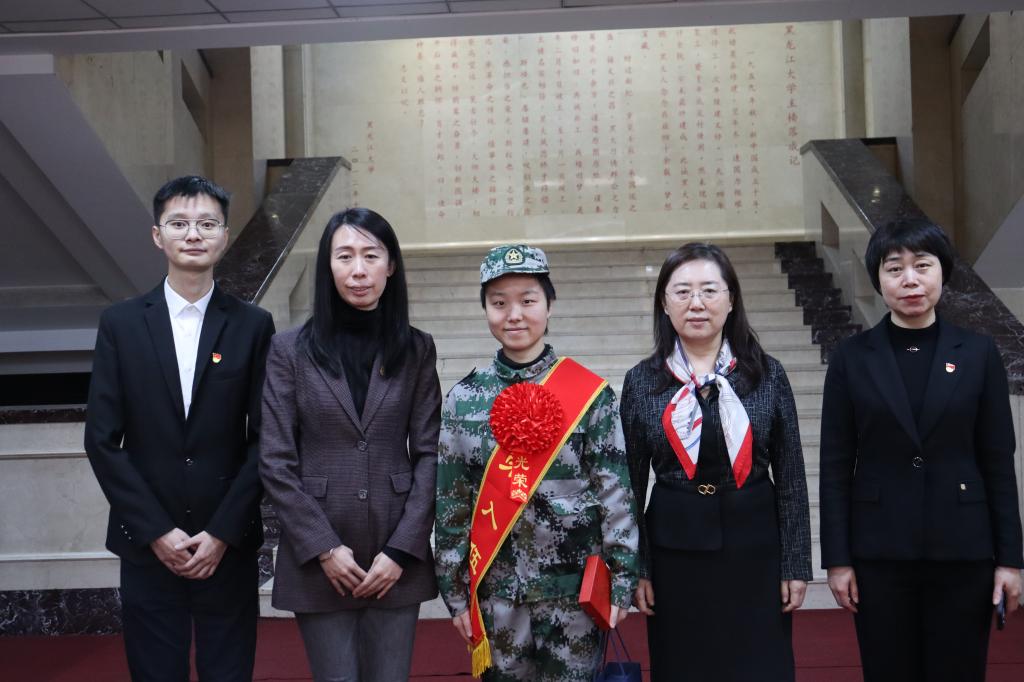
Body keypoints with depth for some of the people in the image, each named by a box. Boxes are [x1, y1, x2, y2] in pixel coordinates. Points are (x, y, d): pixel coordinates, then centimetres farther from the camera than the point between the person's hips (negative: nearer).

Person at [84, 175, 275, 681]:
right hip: (147, 548, 0)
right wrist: (156, 531, -7)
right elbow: (102, 439, -1)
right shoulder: (121, 324, 2)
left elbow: (263, 439, 0)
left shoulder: (253, 327, 1)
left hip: (229, 549, 0)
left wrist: (222, 533, -7)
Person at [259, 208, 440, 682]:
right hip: (318, 559, -1)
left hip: (397, 557, 1)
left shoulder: (416, 350, 5)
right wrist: (324, 548, -9)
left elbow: (429, 454, 2)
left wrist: (402, 549, -7)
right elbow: (275, 462, -3)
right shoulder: (290, 350, 0)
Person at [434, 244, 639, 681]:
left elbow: (616, 493, -3)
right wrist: (455, 591, 4)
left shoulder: (590, 394, -4)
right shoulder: (463, 399, 1)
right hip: (495, 592, 2)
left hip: (574, 589, -1)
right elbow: (452, 502, 4)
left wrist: (621, 582, -5)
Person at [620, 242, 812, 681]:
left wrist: (796, 563, -2)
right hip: (675, 550, 0)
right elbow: (630, 485, 3)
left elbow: (791, 478, 1)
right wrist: (634, 569, 1)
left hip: (754, 548, 0)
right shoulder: (641, 382, -1)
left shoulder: (766, 375, -1)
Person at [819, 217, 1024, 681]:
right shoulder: (852, 357, 0)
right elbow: (836, 466, 0)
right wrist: (837, 558, -3)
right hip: (879, 552, 0)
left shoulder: (978, 354, 2)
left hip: (963, 552, 0)